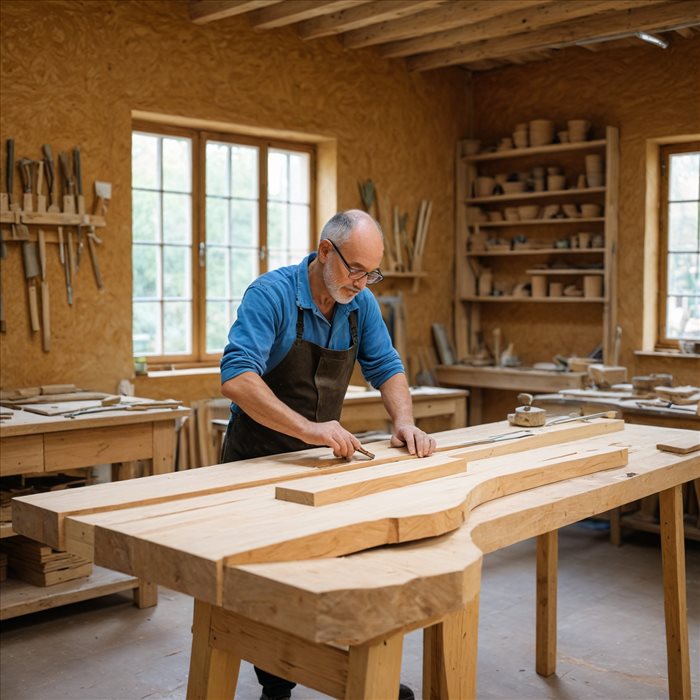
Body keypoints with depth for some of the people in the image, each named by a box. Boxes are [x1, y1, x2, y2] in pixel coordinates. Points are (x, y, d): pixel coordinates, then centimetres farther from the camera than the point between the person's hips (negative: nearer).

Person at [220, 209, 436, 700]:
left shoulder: (362, 304, -3)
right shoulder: (271, 294, -23)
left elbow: (387, 369, 3)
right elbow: (236, 378, -34)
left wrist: (404, 421, -17)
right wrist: (307, 427, -44)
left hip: (322, 455, 5)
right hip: (259, 456, -5)